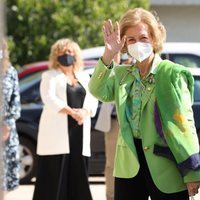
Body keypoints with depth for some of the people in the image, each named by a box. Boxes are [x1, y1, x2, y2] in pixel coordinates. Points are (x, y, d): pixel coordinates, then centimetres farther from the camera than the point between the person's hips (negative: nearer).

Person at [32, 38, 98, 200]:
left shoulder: (84, 77, 19)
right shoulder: (50, 76, 5)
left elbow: (93, 99, 9)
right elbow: (49, 98, -11)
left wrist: (85, 111, -14)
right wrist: (71, 111, -23)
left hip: (79, 131, 4)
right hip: (57, 132, -4)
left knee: (77, 174, 2)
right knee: (55, 176, -9)